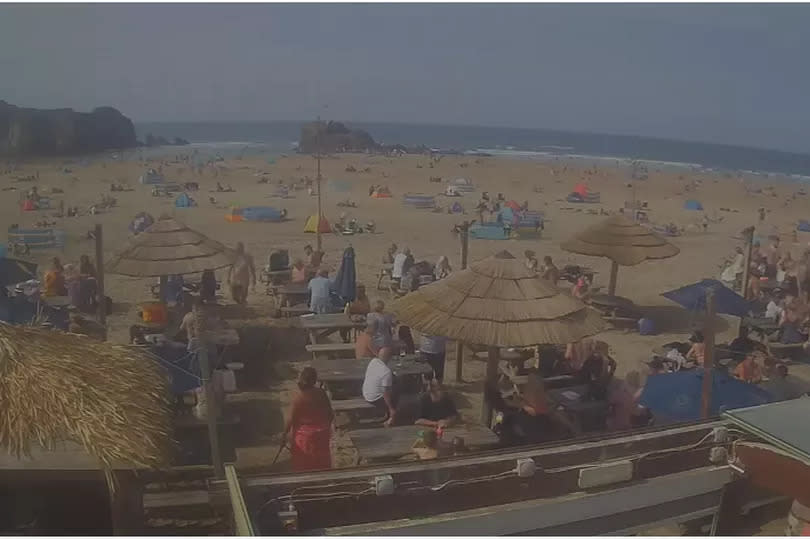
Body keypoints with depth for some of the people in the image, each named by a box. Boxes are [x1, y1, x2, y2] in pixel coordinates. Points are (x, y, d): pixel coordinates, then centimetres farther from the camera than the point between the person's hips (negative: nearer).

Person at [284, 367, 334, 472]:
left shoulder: (298, 399, -24)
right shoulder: (321, 393, -11)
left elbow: (291, 420, -16)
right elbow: (331, 414, -3)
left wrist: (285, 433, 0)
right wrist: (327, 427, 14)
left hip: (304, 437, -4)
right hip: (321, 434, 4)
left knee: (303, 465, 16)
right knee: (321, 461, 23)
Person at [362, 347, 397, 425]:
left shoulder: (373, 361, -8)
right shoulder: (387, 372, -29)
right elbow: (386, 393, -27)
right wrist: (392, 409, -19)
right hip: (375, 400, -8)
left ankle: (387, 415, 31)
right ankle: (390, 420, 20)